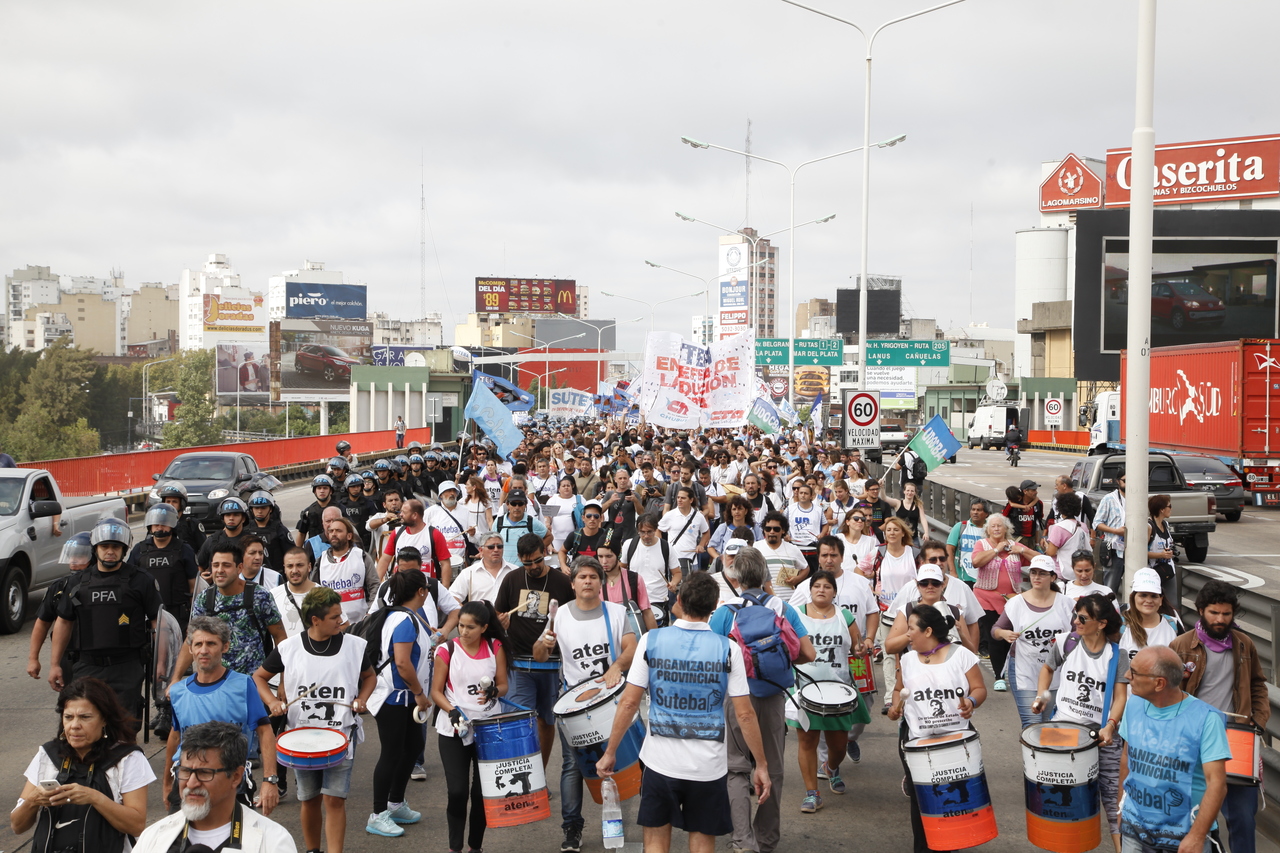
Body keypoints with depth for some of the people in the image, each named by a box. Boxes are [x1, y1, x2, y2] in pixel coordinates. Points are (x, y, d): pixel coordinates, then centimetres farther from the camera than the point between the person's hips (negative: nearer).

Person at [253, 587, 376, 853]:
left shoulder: (354, 646, -4)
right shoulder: (288, 648, -4)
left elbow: (369, 676, 14)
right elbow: (259, 677, 10)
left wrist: (361, 699, -5)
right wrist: (272, 701, -7)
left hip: (341, 734, -1)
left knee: (334, 799, -9)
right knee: (309, 799, 11)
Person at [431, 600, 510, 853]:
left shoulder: (495, 647, 1)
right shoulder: (447, 650, -4)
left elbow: (503, 685, 4)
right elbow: (436, 691, -2)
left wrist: (494, 692, -19)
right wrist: (452, 710, -19)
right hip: (453, 730, -2)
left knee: (482, 791, 6)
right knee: (457, 791, -5)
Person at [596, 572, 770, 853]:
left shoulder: (651, 640, -6)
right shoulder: (727, 649, -7)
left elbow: (629, 703, -5)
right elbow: (744, 715, -7)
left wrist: (610, 752, 5)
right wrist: (761, 765, 2)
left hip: (661, 763, 0)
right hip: (708, 766, 0)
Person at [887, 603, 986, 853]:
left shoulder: (962, 655, -2)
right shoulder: (907, 660, 7)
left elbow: (980, 689, -1)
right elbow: (899, 689, 19)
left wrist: (971, 702, -22)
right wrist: (896, 706, -1)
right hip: (917, 740, 2)